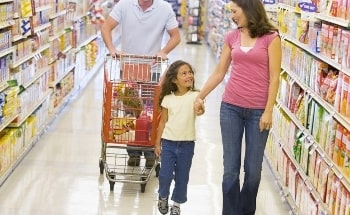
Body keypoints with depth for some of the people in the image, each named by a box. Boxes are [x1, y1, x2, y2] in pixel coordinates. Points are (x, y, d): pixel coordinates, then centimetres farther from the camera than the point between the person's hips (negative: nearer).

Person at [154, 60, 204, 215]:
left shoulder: (195, 95, -7)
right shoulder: (168, 99, 0)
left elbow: (199, 109, -28)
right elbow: (163, 122, 6)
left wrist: (200, 110, -52)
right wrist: (157, 143, 6)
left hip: (186, 144, -1)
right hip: (168, 142, 1)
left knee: (182, 176, 9)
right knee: (165, 174, 0)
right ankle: (163, 196, 28)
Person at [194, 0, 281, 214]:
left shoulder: (271, 37, -6)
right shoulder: (231, 37, 6)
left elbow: (274, 77, -8)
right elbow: (219, 73, 13)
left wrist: (268, 111, -11)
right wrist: (200, 97, 14)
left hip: (258, 111, -3)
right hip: (231, 108, 3)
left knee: (253, 169, 7)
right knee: (231, 168, 5)